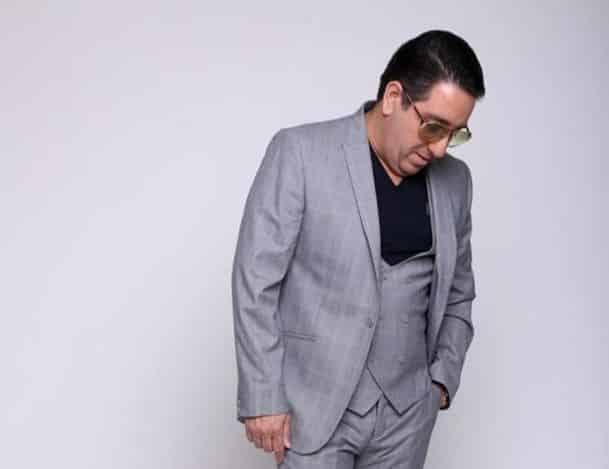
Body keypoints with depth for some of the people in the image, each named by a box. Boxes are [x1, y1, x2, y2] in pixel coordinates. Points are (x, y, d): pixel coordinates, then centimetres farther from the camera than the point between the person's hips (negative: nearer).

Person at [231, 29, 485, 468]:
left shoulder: (454, 179, 7)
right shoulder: (300, 153, -8)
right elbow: (256, 280, -9)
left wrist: (443, 377, 6)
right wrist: (263, 396, -12)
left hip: (407, 410, 5)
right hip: (315, 405, -4)